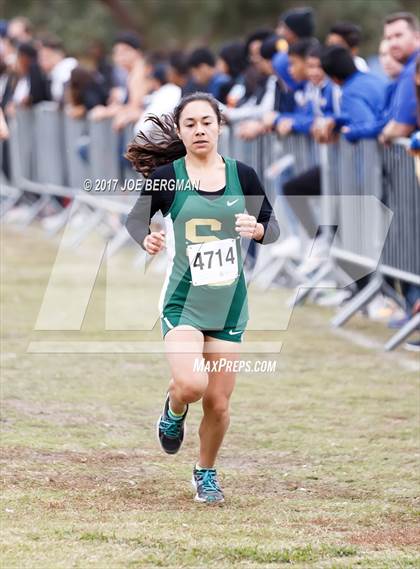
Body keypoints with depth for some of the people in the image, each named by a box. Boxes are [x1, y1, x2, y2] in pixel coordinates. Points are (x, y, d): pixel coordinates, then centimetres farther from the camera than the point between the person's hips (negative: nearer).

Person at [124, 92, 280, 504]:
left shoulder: (242, 175, 0)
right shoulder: (167, 177, -6)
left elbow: (272, 228, 7)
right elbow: (135, 219, 6)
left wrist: (258, 230, -16)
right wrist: (146, 238, -17)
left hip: (230, 303, 2)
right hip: (184, 300, -2)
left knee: (218, 402, 4)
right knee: (190, 384, -23)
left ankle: (206, 473, 31)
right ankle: (173, 411, 15)